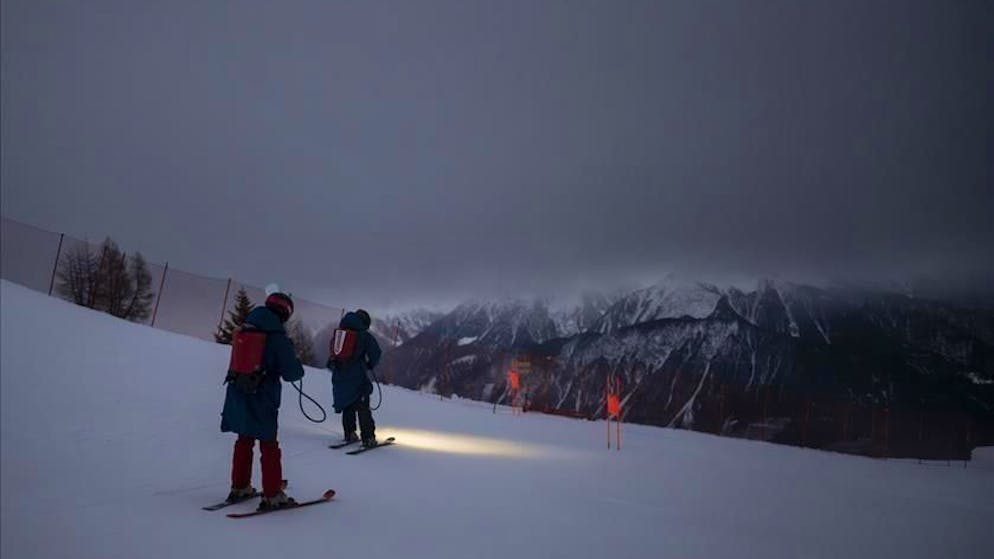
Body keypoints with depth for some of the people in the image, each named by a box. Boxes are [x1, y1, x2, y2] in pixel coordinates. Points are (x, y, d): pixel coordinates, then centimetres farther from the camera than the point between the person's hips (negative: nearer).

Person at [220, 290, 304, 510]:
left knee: (244, 442, 20)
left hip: (237, 397, 6)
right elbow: (292, 372, -16)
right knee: (269, 447, 3)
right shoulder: (277, 337, -15)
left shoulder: (243, 330, 5)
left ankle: (240, 488, 30)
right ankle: (272, 496, 6)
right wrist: (298, 370, 6)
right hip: (261, 400, -6)